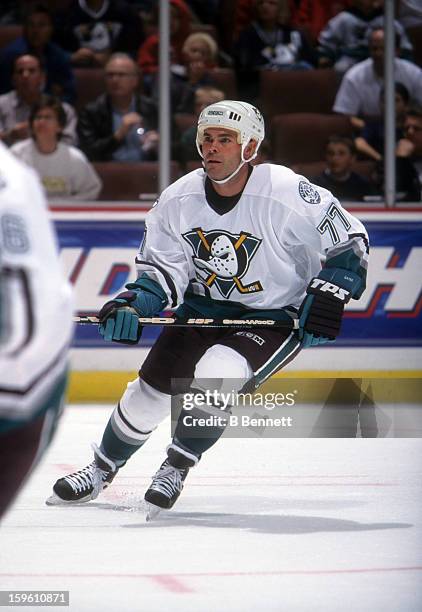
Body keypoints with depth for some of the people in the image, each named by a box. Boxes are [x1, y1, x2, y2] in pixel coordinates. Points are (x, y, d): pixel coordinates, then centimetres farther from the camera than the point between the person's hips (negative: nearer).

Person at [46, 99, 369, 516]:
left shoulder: (288, 194, -23)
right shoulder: (179, 199, -9)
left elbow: (348, 242, -13)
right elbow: (162, 266, 0)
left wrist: (327, 296, -21)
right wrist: (134, 304, -17)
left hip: (277, 317, -5)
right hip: (204, 308, 5)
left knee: (216, 373, -29)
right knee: (151, 388, 1)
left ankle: (175, 469, -7)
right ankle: (102, 470, 26)